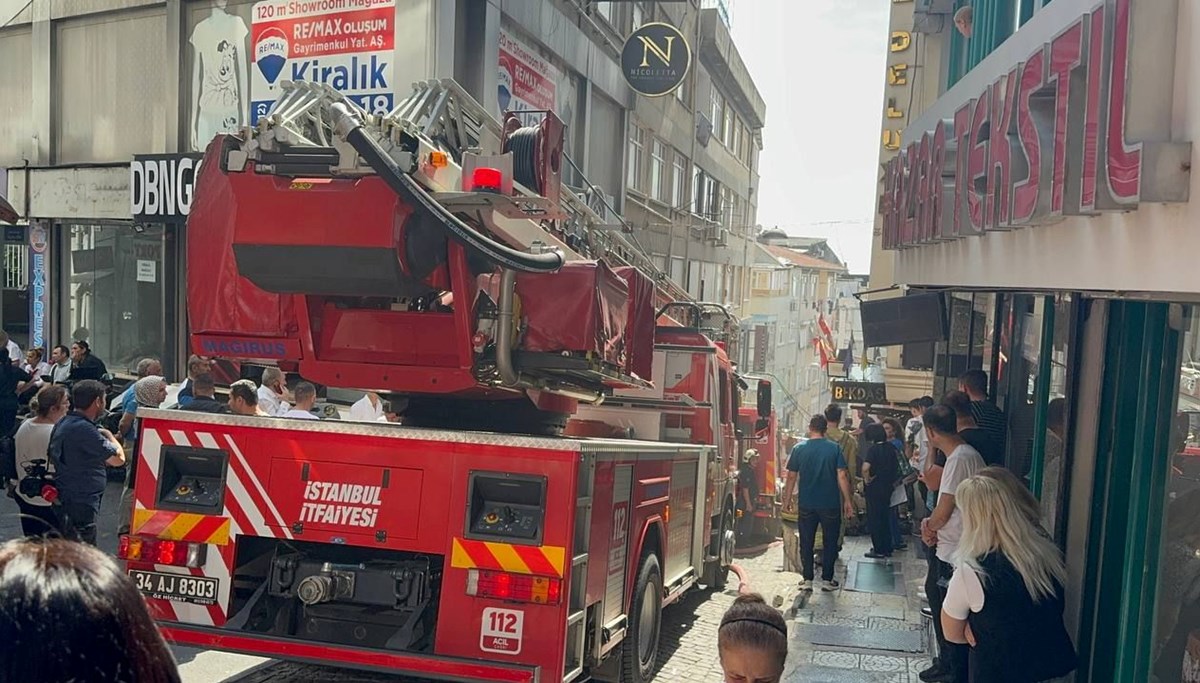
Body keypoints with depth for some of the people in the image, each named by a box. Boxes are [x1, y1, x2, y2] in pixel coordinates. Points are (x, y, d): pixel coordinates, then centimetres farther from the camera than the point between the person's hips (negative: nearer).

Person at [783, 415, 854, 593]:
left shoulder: (799, 449, -4)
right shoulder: (834, 448, -6)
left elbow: (791, 476, -1)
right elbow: (842, 476, -8)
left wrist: (787, 499, 10)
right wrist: (847, 501, -1)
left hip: (807, 504, 1)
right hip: (830, 504, 0)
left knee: (806, 543, 10)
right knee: (830, 542, 12)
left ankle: (807, 579, 12)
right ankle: (827, 580, 15)